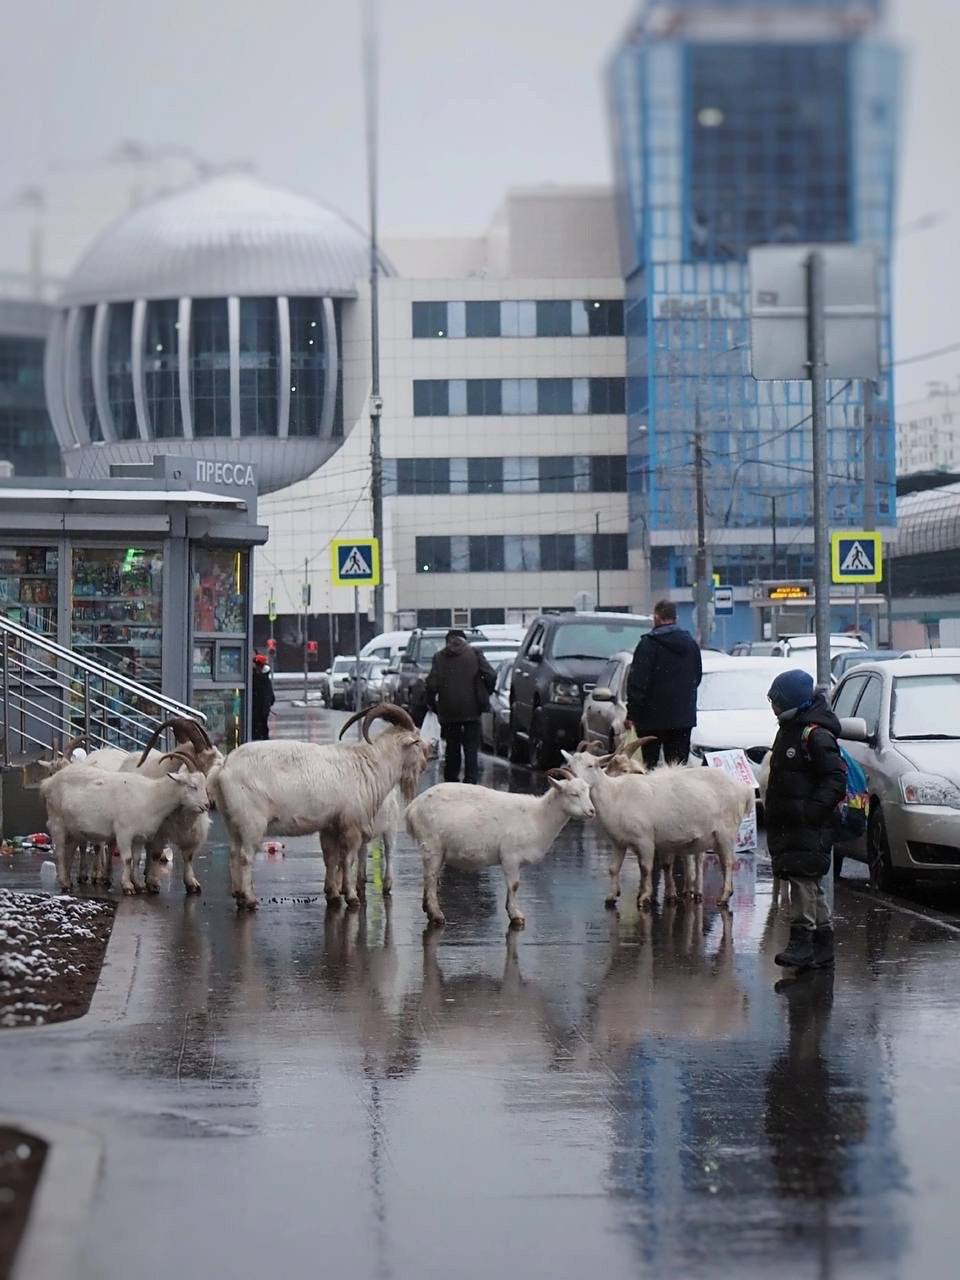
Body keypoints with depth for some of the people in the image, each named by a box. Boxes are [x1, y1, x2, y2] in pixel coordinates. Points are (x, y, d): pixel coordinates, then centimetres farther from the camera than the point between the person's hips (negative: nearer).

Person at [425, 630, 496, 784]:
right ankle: (471, 779, -5)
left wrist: (431, 703, 10)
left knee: (452, 747, 12)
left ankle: (451, 779, 13)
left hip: (448, 711, 1)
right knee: (471, 747, 3)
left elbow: (432, 684, -5)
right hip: (471, 708, -1)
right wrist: (485, 695, 9)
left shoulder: (439, 657, 2)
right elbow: (491, 676, -7)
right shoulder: (474, 654, 1)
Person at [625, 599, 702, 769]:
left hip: (653, 717, -5)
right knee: (679, 767, 5)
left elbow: (637, 682, -13)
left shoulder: (649, 643, -10)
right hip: (684, 716, 5)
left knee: (648, 763, -1)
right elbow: (697, 677, 20)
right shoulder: (691, 643, 10)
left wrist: (631, 713, -9)